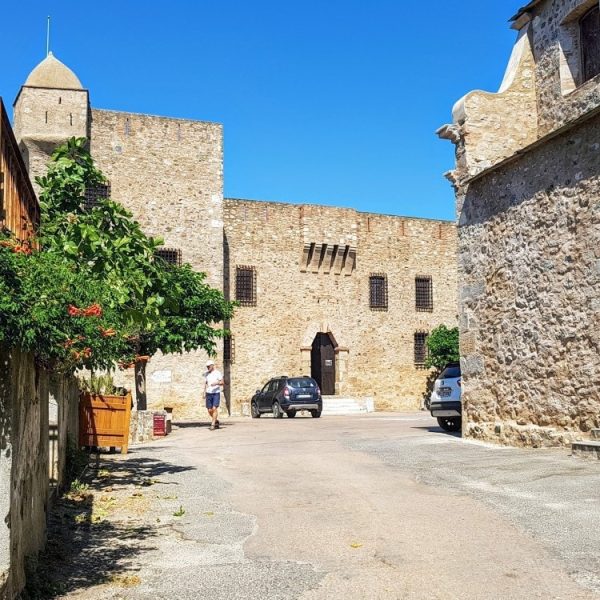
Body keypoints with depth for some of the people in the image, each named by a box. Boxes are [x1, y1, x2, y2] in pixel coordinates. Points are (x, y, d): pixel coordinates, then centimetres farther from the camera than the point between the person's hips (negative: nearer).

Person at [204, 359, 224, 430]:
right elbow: (205, 384, 15)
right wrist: (204, 393, 5)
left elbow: (222, 382, -8)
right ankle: (216, 421, 26)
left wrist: (216, 383, -26)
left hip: (216, 393, -4)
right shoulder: (206, 374, 9)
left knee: (214, 409, -15)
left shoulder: (218, 373, -5)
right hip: (208, 393, 5)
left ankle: (213, 424, -11)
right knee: (210, 410, 4)